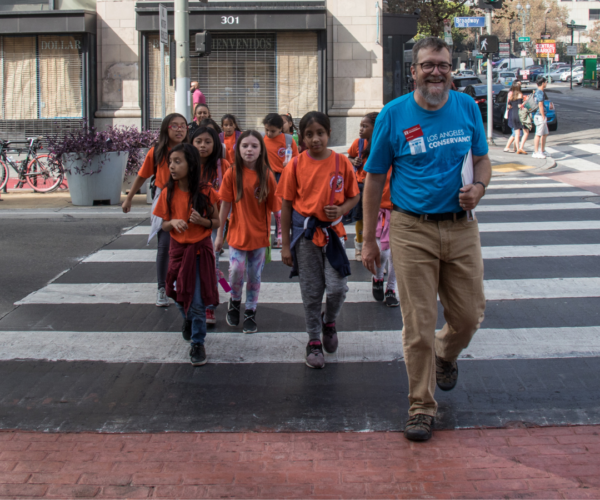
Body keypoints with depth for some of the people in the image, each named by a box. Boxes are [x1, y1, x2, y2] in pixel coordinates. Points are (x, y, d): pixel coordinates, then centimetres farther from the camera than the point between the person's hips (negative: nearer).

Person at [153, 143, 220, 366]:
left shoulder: (205, 192, -9)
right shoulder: (168, 193, -2)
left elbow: (217, 221, -1)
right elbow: (164, 225, 6)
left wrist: (203, 221, -21)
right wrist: (173, 222, -16)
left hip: (200, 249, -3)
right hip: (178, 249, 3)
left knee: (197, 301, -5)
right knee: (179, 297, 14)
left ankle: (197, 343, 8)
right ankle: (189, 320, 45)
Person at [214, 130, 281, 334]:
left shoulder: (267, 175, -6)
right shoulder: (232, 174, -7)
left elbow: (275, 205, -3)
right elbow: (225, 205, -2)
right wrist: (219, 233, 1)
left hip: (259, 234, 1)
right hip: (237, 232, -1)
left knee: (255, 276, 8)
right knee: (236, 270, -10)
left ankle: (250, 313, 23)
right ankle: (235, 301, 20)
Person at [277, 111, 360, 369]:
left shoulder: (341, 162, -3)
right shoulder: (296, 165, -4)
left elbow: (354, 196, 8)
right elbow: (286, 206, 0)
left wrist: (341, 209, -15)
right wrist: (285, 245, -1)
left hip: (332, 231, 0)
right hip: (305, 232, 0)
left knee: (337, 287, -7)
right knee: (311, 291, 7)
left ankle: (329, 321, 26)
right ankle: (314, 342, 21)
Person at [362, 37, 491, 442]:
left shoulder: (467, 108, 4)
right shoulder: (394, 114, -3)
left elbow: (482, 159, 15)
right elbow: (375, 178, 2)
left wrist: (478, 188, -10)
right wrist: (369, 240, 1)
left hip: (461, 227, 3)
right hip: (412, 230, -3)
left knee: (469, 313, 8)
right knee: (419, 324, -1)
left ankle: (446, 356, 42)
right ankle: (422, 407, 12)